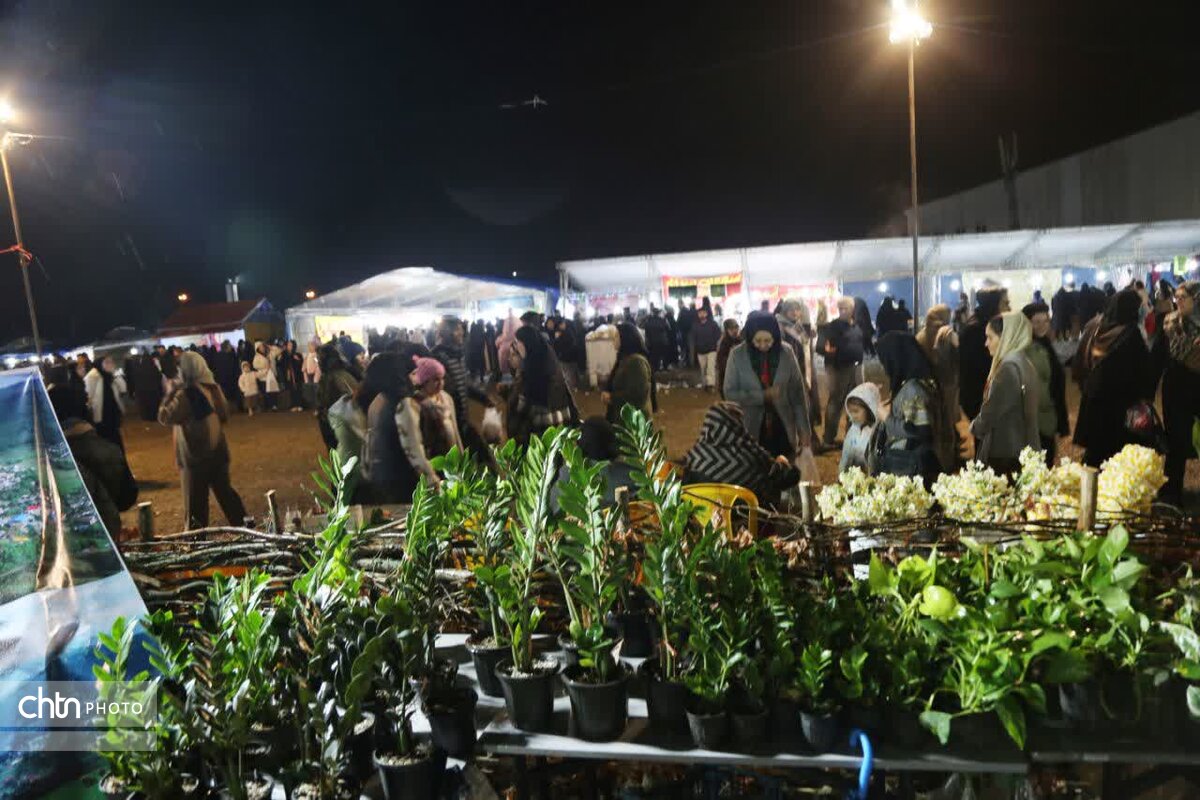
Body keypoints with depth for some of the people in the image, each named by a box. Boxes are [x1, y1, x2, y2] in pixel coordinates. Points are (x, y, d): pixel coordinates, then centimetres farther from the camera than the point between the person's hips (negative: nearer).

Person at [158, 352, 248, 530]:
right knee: (225, 492, 17)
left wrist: (171, 392, -9)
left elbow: (164, 417, -16)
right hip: (218, 450, 7)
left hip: (195, 455, -7)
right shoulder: (214, 388, 3)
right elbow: (224, 415, 13)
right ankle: (244, 527, 21)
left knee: (196, 501, 5)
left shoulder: (186, 394, -19)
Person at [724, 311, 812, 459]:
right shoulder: (737, 355, -9)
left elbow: (798, 393, -1)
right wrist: (763, 396, -20)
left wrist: (804, 430, -2)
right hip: (751, 430, -1)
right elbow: (730, 393, -8)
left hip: (783, 429, 1)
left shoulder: (787, 353, -5)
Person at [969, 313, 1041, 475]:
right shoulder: (1024, 364, 13)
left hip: (1004, 452, -9)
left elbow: (991, 412, -16)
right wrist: (978, 425, 7)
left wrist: (974, 427, 3)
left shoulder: (1009, 367, -16)